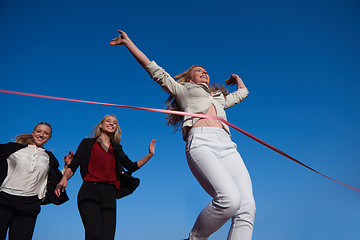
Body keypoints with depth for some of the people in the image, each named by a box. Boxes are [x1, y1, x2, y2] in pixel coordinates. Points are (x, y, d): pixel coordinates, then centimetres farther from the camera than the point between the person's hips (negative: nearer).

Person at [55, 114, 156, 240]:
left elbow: (131, 166, 24)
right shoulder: (88, 143, 16)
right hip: (90, 190, -3)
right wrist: (64, 179, -13)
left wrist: (149, 155, 15)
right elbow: (73, 166, 7)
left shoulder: (117, 149, 25)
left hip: (109, 193, 3)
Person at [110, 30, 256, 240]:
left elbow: (243, 93, 55)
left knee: (247, 208, -17)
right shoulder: (182, 89, 28)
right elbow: (155, 70, 26)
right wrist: (128, 42, 27)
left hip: (227, 146, 5)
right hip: (201, 143, -5)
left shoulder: (220, 97, 40)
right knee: (230, 198, -29)